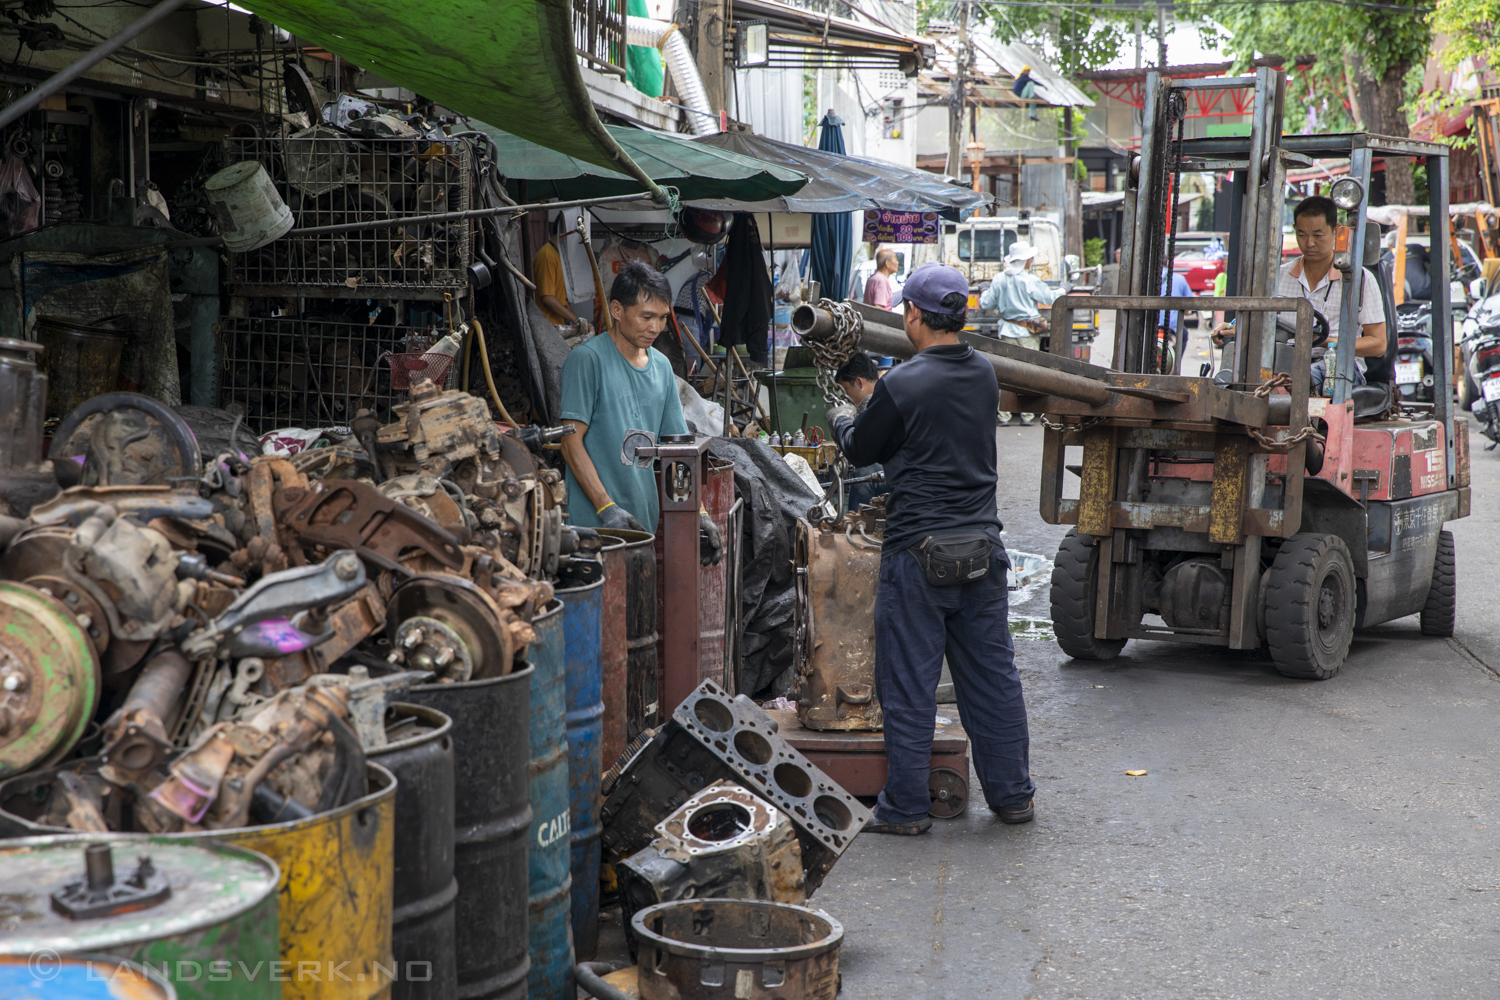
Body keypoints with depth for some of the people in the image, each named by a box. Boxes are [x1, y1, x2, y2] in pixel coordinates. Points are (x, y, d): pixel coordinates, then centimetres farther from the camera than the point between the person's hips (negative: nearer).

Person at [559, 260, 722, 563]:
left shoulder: (661, 366, 15)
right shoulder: (587, 359, -6)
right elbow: (571, 441, -10)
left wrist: (699, 513, 6)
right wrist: (607, 508, -17)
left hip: (645, 525, 6)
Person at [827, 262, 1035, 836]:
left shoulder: (901, 386, -15)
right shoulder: (983, 375, 5)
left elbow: (861, 450, 0)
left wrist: (842, 420, 22)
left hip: (919, 553, -6)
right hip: (982, 550, 6)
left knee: (908, 683, 4)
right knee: (993, 676, 13)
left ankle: (906, 808, 10)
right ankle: (1011, 795, 22)